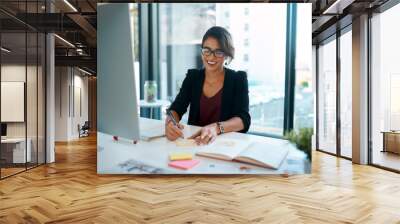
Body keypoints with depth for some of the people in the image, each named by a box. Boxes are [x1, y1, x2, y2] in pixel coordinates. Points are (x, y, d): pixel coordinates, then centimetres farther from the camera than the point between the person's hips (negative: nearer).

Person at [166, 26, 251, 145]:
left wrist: (217, 128, -32)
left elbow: (243, 119, -12)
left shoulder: (238, 79, -1)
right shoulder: (192, 76, 8)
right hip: (194, 140, 2)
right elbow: (176, 109, -2)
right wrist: (170, 122, -26)